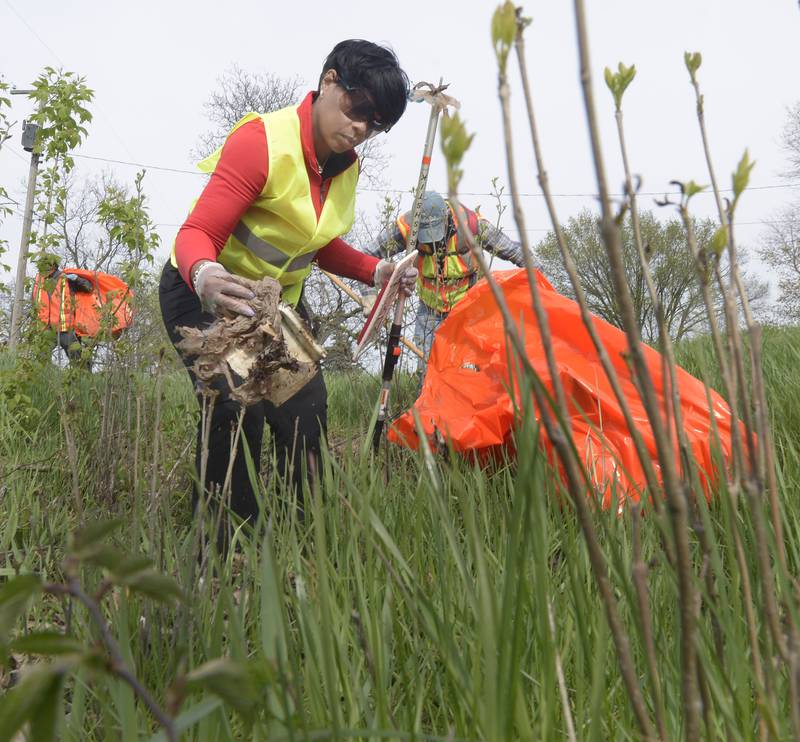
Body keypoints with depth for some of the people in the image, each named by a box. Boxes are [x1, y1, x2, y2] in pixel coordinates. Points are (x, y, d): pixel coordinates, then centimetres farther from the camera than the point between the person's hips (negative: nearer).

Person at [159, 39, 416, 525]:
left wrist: (376, 271, -4)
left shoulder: (347, 166, 0)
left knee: (307, 419, -3)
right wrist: (204, 276, -52)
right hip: (204, 294, -6)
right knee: (238, 409, -26)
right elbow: (197, 233, -29)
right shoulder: (263, 140, -24)